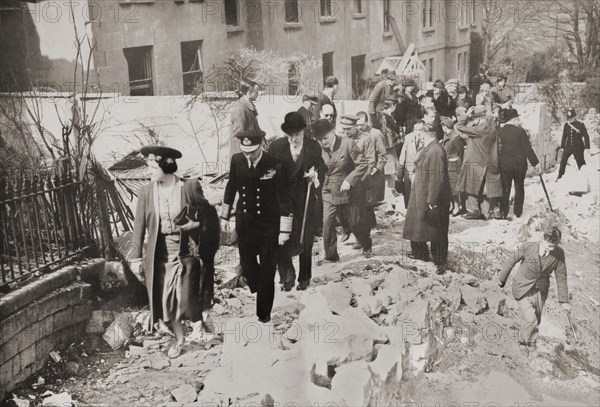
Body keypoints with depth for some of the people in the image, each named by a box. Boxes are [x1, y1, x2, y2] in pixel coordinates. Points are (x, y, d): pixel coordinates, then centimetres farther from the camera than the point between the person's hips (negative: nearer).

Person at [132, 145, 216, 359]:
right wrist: (136, 255, 0)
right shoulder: (146, 192, -5)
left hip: (186, 253, -2)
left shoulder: (189, 188, -11)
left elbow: (209, 214, 0)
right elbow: (139, 225, 0)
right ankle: (179, 338, 29)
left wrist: (193, 224, -16)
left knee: (187, 297, 5)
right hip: (160, 256, 2)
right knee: (165, 300, 6)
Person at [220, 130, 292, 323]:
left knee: (267, 270, 5)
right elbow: (231, 188, 8)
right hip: (244, 222, 3)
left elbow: (283, 198, -14)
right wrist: (225, 216, 14)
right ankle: (260, 291, 41)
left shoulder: (274, 165, -20)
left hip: (268, 224, -3)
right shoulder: (237, 161, -8)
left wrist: (285, 230, -14)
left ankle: (264, 313, 20)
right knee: (247, 265, 11)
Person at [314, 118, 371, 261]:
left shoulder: (347, 143, -15)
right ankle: (331, 255, 4)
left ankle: (367, 247, 37)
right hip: (329, 192, 3)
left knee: (355, 222, 9)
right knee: (327, 222, -10)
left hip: (350, 191, -3)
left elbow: (362, 164, -13)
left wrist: (349, 180, -21)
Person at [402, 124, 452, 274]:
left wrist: (432, 201, -26)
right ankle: (420, 253, 37)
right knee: (417, 226, 20)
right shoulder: (427, 149, 9)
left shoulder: (435, 151, -24)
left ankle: (440, 262, 14)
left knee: (436, 231, 2)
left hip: (433, 200, -10)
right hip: (421, 198, 10)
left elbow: (436, 179, -27)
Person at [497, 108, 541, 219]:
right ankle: (518, 213, 14)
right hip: (520, 164, -1)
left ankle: (503, 213, 7)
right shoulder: (520, 131, -9)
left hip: (504, 165, 2)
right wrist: (536, 163, -3)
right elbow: (528, 149, -8)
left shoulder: (499, 132, -3)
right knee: (519, 188, 11)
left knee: (505, 189, 9)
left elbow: (497, 150, 3)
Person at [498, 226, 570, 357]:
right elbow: (512, 260, -4)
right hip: (523, 290, -3)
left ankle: (523, 343, 38)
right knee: (530, 320, -16)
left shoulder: (559, 254, -12)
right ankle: (532, 347, 6)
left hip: (540, 292, 4)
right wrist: (502, 278, 7)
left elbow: (561, 277, -3)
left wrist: (564, 301, 0)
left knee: (535, 323, 13)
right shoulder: (529, 247, -20)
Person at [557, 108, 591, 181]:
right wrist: (562, 146, 15)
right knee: (563, 161, 2)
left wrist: (587, 147, -7)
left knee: (581, 162, 0)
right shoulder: (566, 125, 4)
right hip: (568, 147, 4)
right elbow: (564, 137, 14)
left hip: (578, 147, -4)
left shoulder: (580, 125, -7)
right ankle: (560, 176, 14)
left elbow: (586, 136, -4)